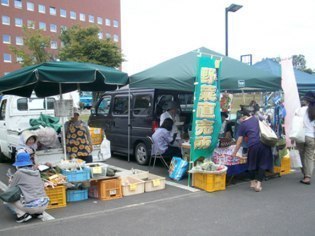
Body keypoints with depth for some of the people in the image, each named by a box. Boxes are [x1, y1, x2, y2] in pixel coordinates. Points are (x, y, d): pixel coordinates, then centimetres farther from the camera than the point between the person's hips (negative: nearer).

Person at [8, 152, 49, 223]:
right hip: (44, 205, 6)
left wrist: (12, 181, 29)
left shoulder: (19, 173, -5)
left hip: (32, 207, -6)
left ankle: (22, 215, 0)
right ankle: (38, 213, 16)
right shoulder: (37, 172, 9)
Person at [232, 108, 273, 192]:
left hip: (254, 144, -3)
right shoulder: (256, 118, 19)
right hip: (264, 142, 3)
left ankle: (253, 182, 28)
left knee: (252, 163, 18)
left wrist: (234, 153, 18)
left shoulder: (243, 124, 8)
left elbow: (240, 141, 9)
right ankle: (258, 183, 2)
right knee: (263, 164, 10)